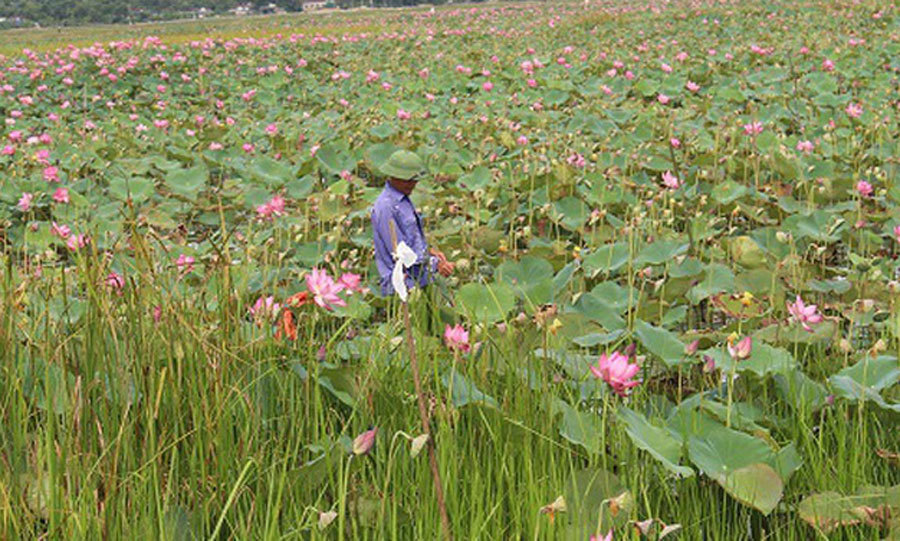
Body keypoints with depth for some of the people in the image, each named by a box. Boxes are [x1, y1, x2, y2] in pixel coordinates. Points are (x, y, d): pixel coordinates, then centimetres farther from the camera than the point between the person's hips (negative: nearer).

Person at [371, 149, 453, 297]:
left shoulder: (404, 200, 13)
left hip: (419, 279, 9)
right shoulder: (386, 207, -18)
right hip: (403, 284, -9)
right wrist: (434, 264, -15)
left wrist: (429, 251, 6)